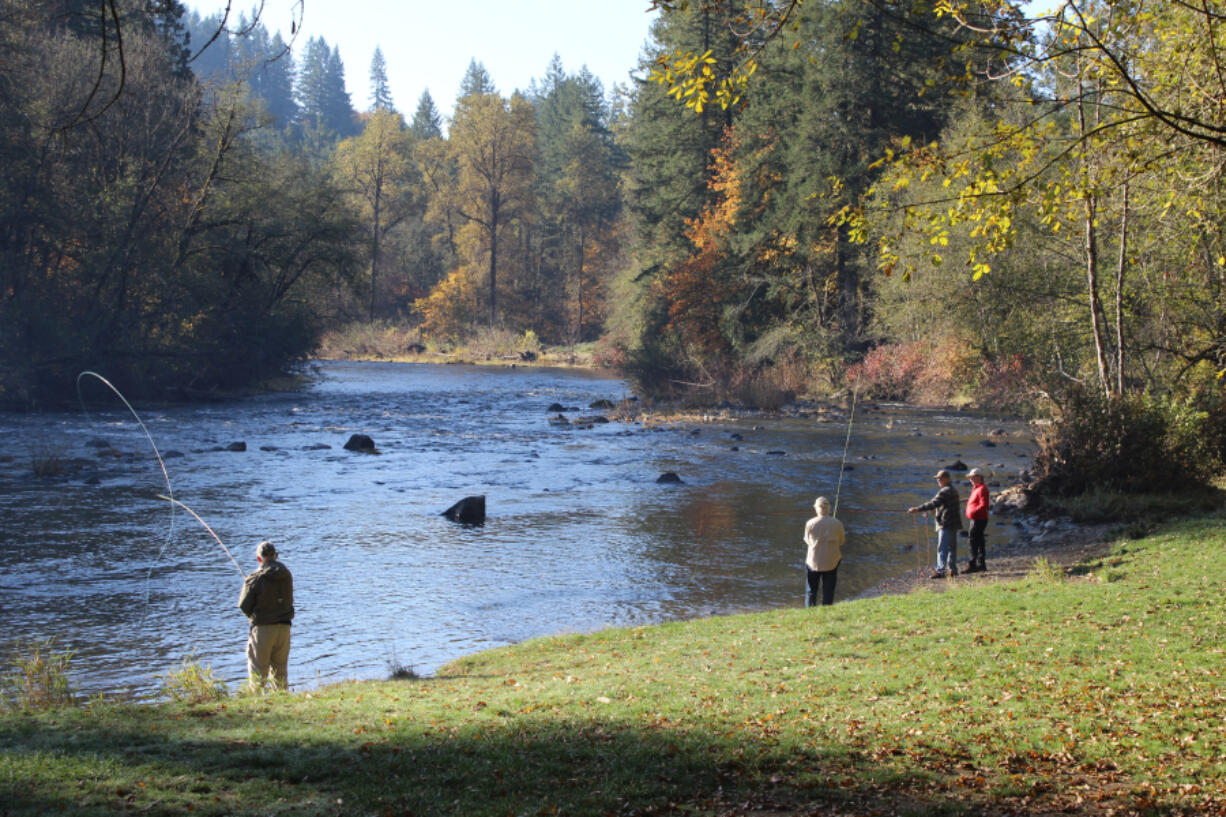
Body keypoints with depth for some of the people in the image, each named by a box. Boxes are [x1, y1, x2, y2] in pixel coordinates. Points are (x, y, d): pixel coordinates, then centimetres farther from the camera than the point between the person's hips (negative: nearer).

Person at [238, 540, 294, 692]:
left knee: (258, 669, 2)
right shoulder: (286, 575, 3)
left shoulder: (255, 578, -13)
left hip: (263, 628, -5)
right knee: (281, 670, 15)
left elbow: (244, 607, -9)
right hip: (284, 627, 5)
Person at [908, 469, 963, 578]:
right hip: (953, 524, 11)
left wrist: (918, 509, -24)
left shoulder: (945, 491, -16)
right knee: (952, 546, 16)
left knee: (942, 548, -12)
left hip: (946, 524, -11)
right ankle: (952, 569, 21)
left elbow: (934, 503, -24)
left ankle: (940, 571, -16)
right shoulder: (953, 490, 16)